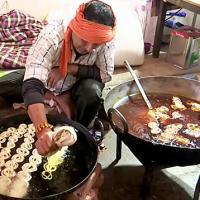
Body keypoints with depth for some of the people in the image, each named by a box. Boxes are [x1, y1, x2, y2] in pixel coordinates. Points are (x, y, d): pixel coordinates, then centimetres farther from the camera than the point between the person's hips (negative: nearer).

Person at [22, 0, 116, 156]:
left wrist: (69, 68, -30)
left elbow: (105, 74, -17)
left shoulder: (106, 40, -27)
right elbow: (32, 86, -44)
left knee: (92, 92, -29)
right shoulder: (52, 36, -36)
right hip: (47, 85, 0)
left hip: (77, 85, 0)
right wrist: (43, 129, -58)